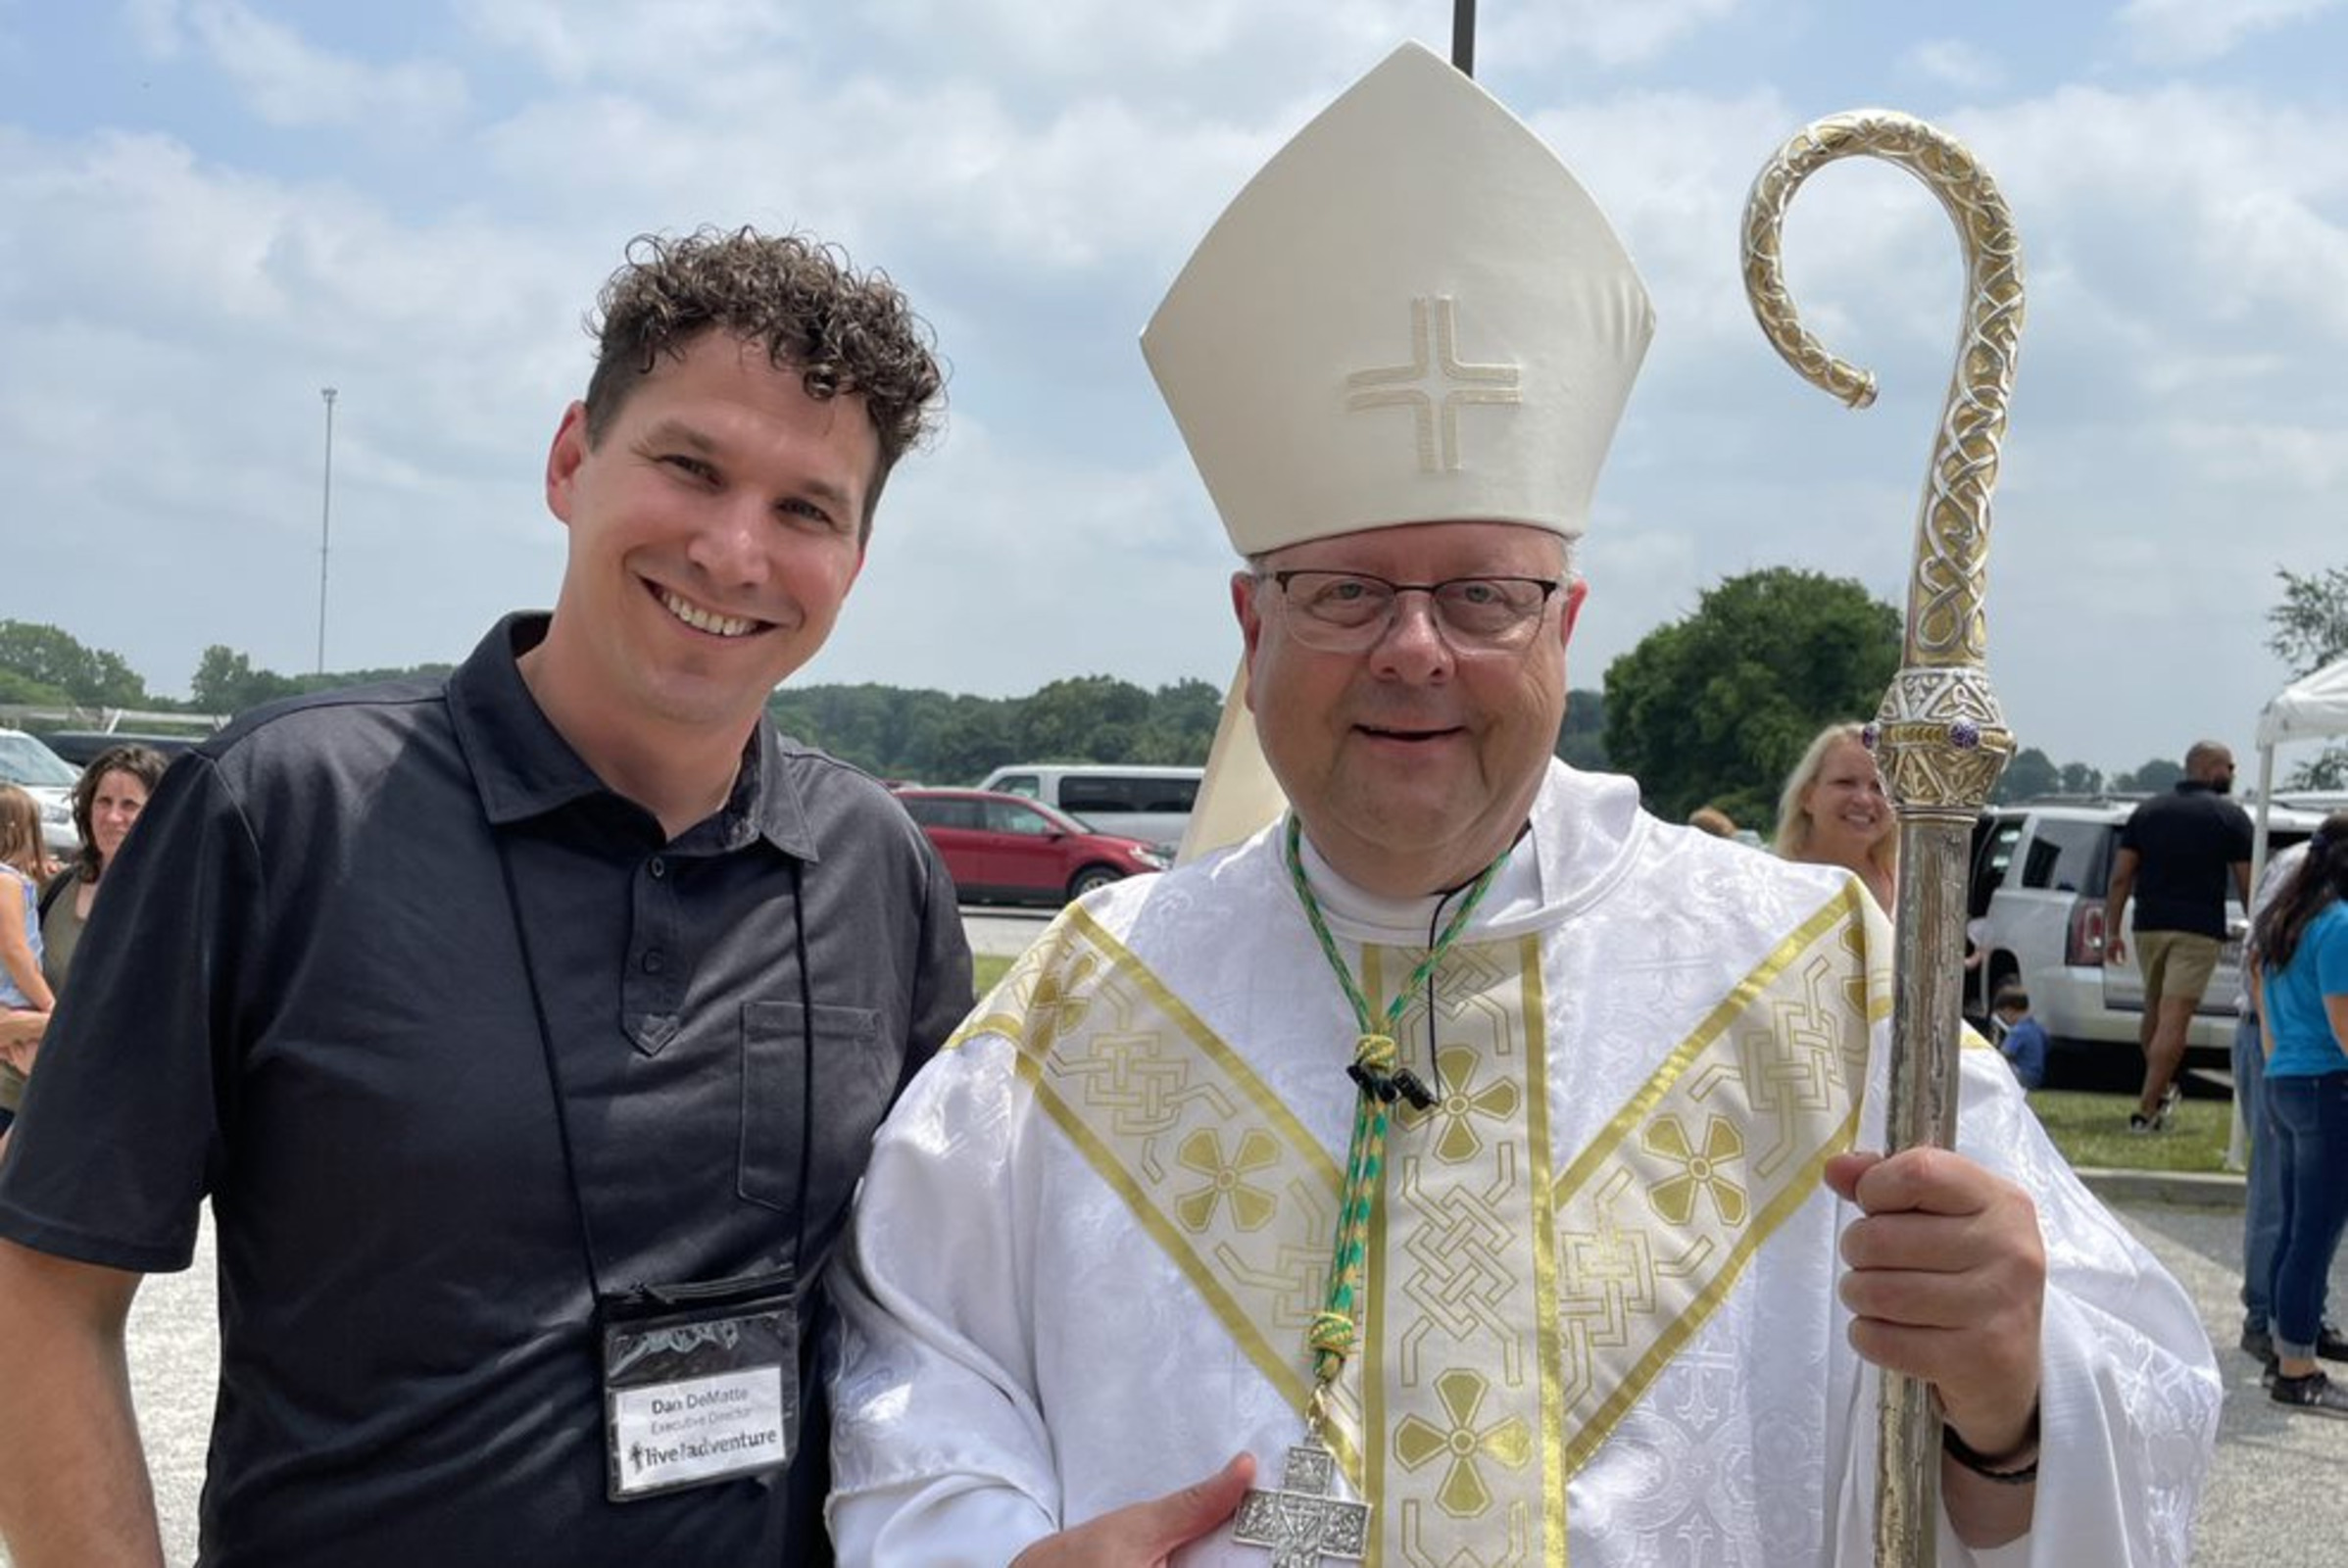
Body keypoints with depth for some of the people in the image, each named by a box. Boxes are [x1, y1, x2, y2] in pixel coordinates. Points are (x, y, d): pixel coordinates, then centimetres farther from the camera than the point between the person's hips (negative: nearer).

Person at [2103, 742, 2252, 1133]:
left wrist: (2112, 931, 9)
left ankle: (2161, 1089, 33)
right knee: (2174, 1018, -6)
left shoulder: (2147, 811, 11)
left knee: (2154, 1010, 20)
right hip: (2199, 931, -4)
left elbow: (2120, 877, 6)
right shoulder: (2230, 817, 0)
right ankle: (2147, 1109, -10)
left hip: (2149, 925, 4)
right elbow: (2246, 885, -2)